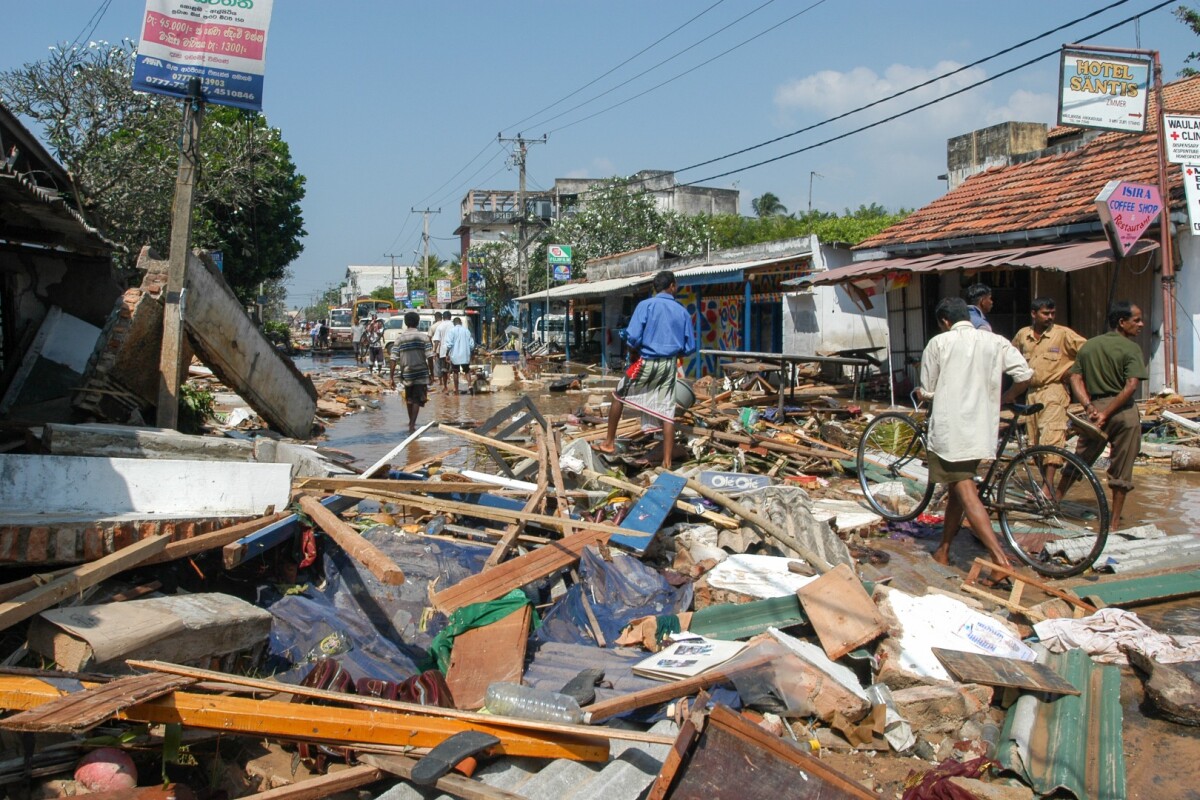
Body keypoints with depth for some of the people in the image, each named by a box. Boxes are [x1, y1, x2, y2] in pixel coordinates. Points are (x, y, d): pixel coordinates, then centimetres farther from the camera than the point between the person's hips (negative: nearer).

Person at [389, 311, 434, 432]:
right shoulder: (424, 337, -4)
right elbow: (430, 357, -10)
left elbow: (393, 359, -4)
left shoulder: (400, 338, 1)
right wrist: (432, 373, -1)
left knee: (409, 399, 20)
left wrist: (392, 377, -1)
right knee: (417, 400, 1)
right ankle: (412, 425, -11)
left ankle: (411, 422, 34)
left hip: (406, 373, 3)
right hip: (421, 373, -3)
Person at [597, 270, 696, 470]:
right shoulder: (683, 312, 5)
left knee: (619, 396, 18)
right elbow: (689, 347, 7)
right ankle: (667, 462, 1)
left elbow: (632, 337, -13)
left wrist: (634, 349, 9)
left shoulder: (646, 305, -5)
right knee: (667, 413, 3)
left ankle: (609, 442, 24)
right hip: (669, 365, 3)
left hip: (647, 363, -3)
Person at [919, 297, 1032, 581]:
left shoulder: (939, 342, -2)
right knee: (959, 489, 19)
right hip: (982, 430, 5)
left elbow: (927, 390, 0)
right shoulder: (996, 342, 7)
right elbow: (1025, 375, -2)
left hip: (949, 429, -5)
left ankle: (1000, 558, -20)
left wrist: (925, 393, 25)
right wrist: (1002, 399, 16)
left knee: (966, 493, -7)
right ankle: (943, 551, 28)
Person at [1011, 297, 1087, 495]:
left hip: (1053, 391, -5)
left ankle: (1048, 487, -20)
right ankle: (1044, 482, 19)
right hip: (1031, 392, 6)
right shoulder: (1022, 335, 11)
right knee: (1034, 441, 8)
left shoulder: (1063, 334, -4)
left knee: (1051, 438, -16)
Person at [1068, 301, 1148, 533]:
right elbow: (1131, 386, -18)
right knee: (1121, 471, 5)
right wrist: (1106, 414, -17)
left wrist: (1089, 407, -6)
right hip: (1124, 412, -4)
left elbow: (1075, 378, 2)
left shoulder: (1088, 345, 9)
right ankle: (1114, 523, 10)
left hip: (1095, 409, 4)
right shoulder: (1131, 348, -7)